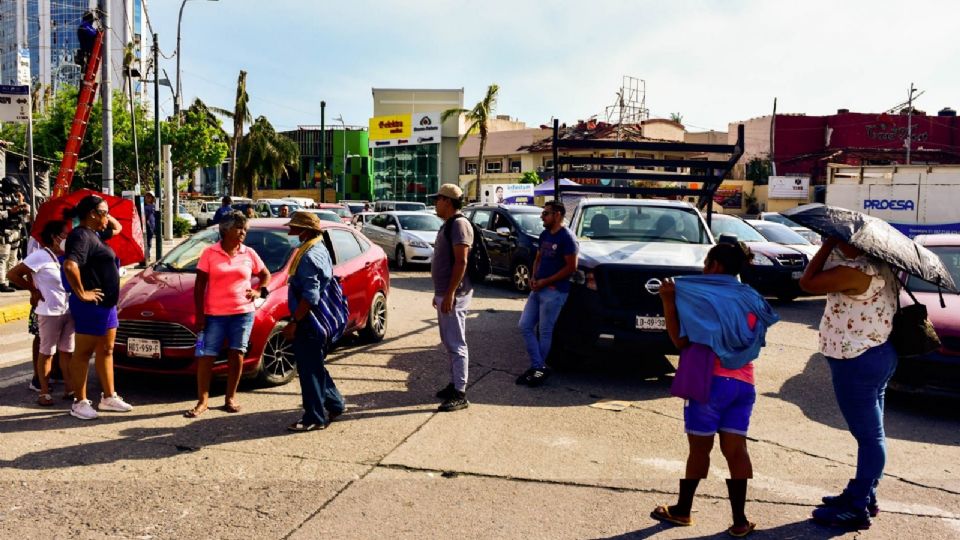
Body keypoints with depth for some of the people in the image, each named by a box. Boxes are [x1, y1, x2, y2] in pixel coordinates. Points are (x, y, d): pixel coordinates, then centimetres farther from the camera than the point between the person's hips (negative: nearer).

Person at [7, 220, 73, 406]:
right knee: (47, 353, 5)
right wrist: (33, 290, -5)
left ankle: (70, 388, 19)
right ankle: (44, 392, 14)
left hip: (69, 311, 6)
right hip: (49, 312, -6)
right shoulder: (40, 255, -12)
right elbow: (12, 274, -13)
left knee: (67, 351, 11)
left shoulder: (65, 257, 8)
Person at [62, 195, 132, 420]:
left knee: (106, 351, 15)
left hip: (107, 303, 10)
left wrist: (107, 218, 13)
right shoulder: (82, 235, -18)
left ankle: (108, 397, 25)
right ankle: (80, 402, 10)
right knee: (83, 352, 1)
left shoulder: (95, 233, 12)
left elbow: (117, 228, 32)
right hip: (91, 305, -10)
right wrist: (81, 293, -24)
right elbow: (70, 265, -33)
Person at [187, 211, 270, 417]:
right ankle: (202, 401, 8)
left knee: (236, 354, 5)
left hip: (243, 313, 2)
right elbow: (199, 286, 0)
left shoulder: (249, 254, 6)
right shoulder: (210, 253, -1)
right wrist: (199, 314, -5)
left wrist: (260, 292, 0)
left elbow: (266, 275, 19)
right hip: (214, 314, -2)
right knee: (206, 356, -1)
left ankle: (230, 398, 18)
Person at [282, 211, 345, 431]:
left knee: (309, 369, -1)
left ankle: (315, 418, 8)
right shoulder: (321, 250, 12)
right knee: (315, 366, 21)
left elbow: (310, 296, -26)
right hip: (317, 320, 10)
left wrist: (293, 322, -22)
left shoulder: (309, 256, -20)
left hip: (308, 322, -10)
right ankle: (334, 404, 32)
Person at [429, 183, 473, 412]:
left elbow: (461, 261, -22)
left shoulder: (459, 224, -15)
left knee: (456, 344, -7)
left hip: (454, 294, -10)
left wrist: (449, 294, -24)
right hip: (444, 293, 10)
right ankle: (455, 384, 26)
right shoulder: (447, 224, 17)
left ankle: (460, 394, -3)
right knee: (449, 343, 16)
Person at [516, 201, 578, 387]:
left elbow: (571, 267, -15)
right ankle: (537, 367, 12)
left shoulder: (566, 237, -12)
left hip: (554, 292, -9)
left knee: (545, 331, 0)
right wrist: (533, 277, 2)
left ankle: (539, 369, 13)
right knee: (525, 326, 7)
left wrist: (545, 281, -15)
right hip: (538, 289, 9)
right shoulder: (544, 235, 13)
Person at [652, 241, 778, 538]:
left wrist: (668, 302, -6)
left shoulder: (703, 298, -8)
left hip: (710, 381, -5)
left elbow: (680, 339, -7)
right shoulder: (750, 299, 9)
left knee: (700, 449, 5)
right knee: (736, 450, 6)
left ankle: (682, 510, 20)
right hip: (743, 383, 5)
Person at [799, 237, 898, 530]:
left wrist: (828, 244, -12)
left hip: (858, 362, -10)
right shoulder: (880, 264, 6)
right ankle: (863, 495, 34)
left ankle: (858, 508, 10)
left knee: (869, 435, -1)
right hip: (877, 353, 10)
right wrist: (832, 247, 4)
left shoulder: (857, 271, -25)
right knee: (870, 433, 19)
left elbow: (808, 282, -18)